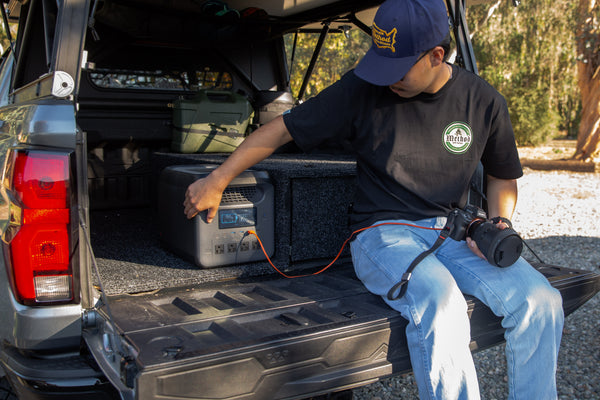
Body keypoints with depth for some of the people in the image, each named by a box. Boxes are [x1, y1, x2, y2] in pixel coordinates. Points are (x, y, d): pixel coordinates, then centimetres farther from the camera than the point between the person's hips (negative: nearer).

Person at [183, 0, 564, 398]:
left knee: (540, 300, -21)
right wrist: (216, 182, 0)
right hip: (383, 232, -3)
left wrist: (499, 222, -2)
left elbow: (503, 176, 19)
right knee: (439, 302, -35)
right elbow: (282, 129, 0)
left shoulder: (483, 101, 4)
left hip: (453, 232, 4)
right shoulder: (363, 90, -5)